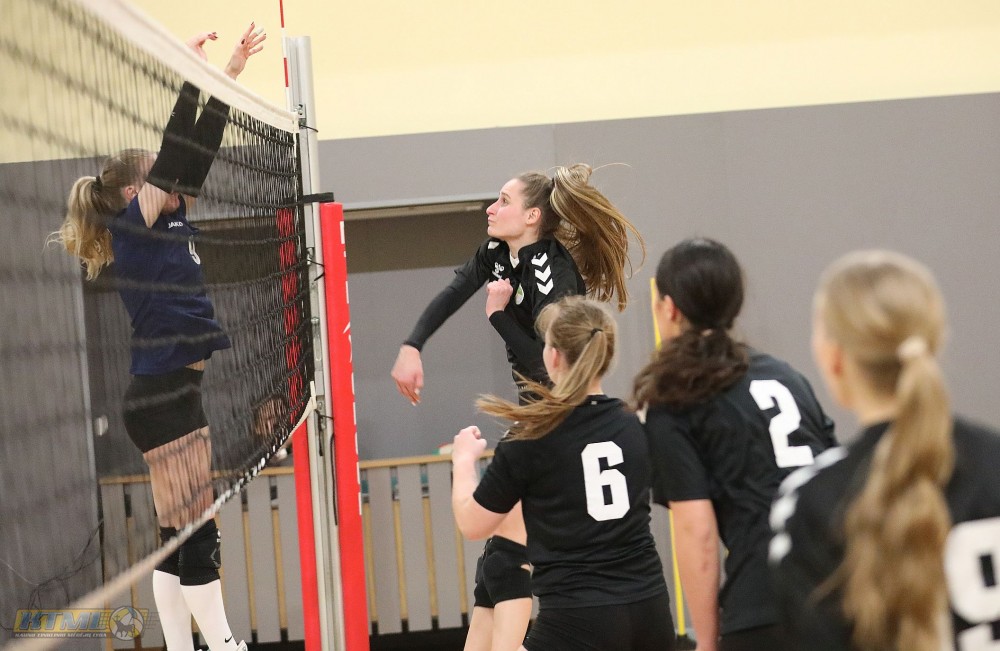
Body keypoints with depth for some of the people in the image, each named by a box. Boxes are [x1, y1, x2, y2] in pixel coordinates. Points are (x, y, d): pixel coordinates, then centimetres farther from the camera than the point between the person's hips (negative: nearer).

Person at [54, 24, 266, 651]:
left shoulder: (168, 224, 14)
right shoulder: (134, 224, -8)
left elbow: (198, 154, 13)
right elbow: (176, 153, -15)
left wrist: (229, 77, 10)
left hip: (179, 392, 9)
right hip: (163, 395, -9)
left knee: (180, 538, 10)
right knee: (198, 536, -7)